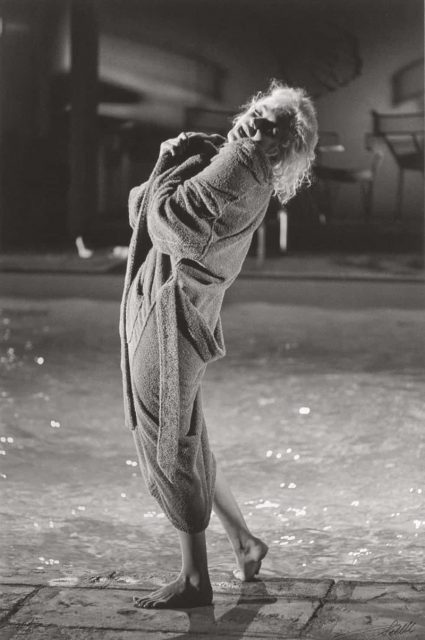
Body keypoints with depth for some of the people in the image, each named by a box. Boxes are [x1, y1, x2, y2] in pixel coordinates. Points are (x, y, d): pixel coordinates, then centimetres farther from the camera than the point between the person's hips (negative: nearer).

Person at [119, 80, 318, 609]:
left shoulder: (240, 164, -16)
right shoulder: (222, 159, 14)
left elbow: (167, 219, -23)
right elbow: (142, 210, 18)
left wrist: (170, 168, -5)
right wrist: (176, 162, 3)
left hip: (172, 316, -10)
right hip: (154, 309, 10)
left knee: (170, 448, -3)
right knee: (182, 443, 19)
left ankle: (194, 581, 5)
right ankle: (244, 542, 30)